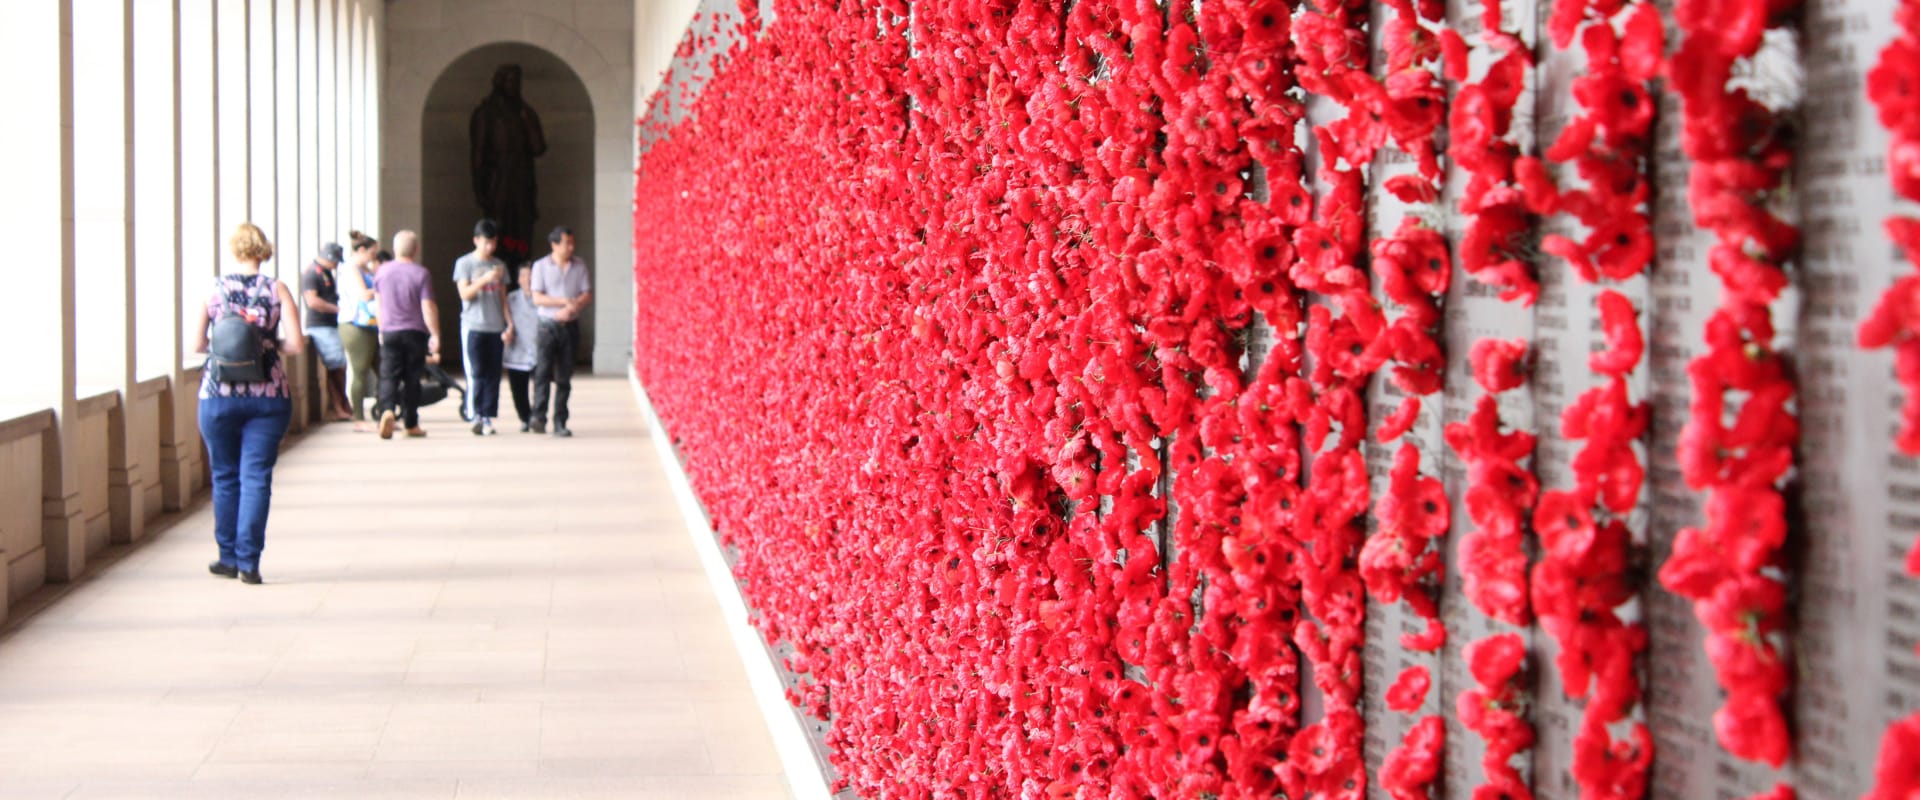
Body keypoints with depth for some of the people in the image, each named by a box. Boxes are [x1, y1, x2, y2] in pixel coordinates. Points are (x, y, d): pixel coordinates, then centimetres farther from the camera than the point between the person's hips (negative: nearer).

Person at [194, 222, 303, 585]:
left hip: (219, 395, 1)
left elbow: (197, 345, 0)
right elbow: (296, 344, -9)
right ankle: (248, 561, -3)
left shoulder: (214, 290, 0)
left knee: (225, 477, 13)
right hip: (267, 396, -1)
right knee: (257, 478, 2)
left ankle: (229, 557, 19)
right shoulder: (276, 290, -2)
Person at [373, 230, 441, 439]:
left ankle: (387, 410, -27)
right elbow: (428, 307, -12)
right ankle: (411, 424, 13)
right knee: (412, 379, 8)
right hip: (415, 332, -2)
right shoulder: (421, 274, -8)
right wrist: (435, 335, -6)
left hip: (389, 333, 2)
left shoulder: (382, 271, 3)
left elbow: (379, 302, 14)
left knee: (388, 377, 0)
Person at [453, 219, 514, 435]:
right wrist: (484, 279, -21)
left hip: (496, 328, 4)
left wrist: (509, 324, 8)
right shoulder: (464, 263, 2)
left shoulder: (499, 265, 14)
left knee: (493, 374, 1)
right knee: (476, 373, -8)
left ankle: (487, 417, 4)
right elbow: (465, 293, -7)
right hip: (473, 326, -4)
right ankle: (475, 416, -4)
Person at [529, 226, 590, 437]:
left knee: (564, 378, 3)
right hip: (548, 325, -2)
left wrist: (571, 309, -13)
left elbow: (588, 295, 4)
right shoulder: (541, 266, 1)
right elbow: (537, 298, -5)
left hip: (570, 326, 2)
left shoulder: (579, 266, 9)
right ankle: (539, 417, -16)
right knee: (543, 371, -15)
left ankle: (560, 423, 5)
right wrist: (565, 301, -13)